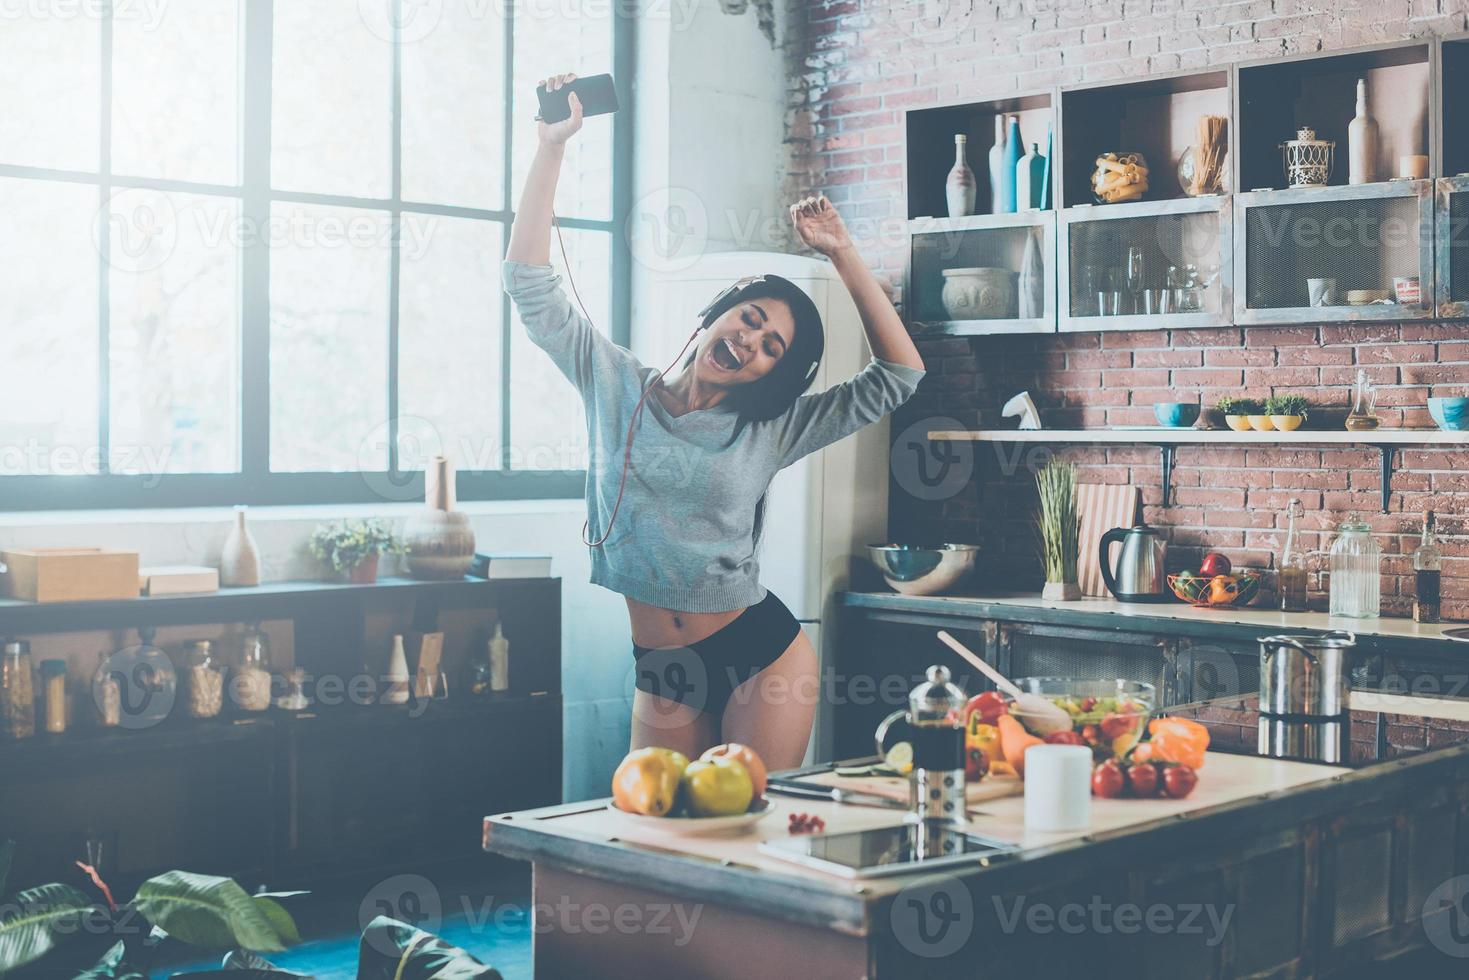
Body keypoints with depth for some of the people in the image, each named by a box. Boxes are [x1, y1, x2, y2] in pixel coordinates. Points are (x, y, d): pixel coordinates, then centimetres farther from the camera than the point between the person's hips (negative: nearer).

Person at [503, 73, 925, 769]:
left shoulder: (769, 432, 2)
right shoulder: (617, 386, 4)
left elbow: (899, 374, -2)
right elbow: (529, 283, -2)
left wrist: (842, 254, -5)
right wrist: (552, 147, -8)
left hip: (762, 652, -1)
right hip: (661, 671, 1)